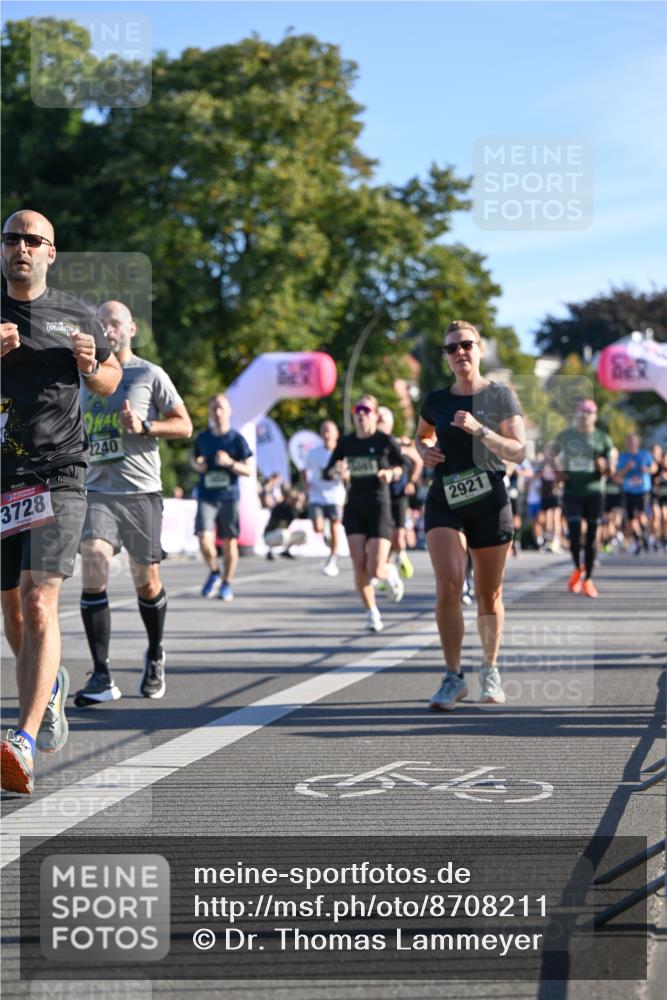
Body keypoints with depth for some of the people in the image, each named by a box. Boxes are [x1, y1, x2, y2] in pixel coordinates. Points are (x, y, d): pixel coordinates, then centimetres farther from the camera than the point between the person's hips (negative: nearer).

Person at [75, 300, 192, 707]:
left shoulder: (150, 375, 1)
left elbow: (184, 425, 1)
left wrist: (143, 427, -14)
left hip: (141, 491, -2)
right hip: (96, 490, 2)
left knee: (147, 582, 6)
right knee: (93, 571, -16)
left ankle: (155, 656, 34)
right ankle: (102, 677, -16)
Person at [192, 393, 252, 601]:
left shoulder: (237, 439, -1)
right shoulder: (203, 438, 8)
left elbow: (248, 470, 0)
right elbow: (195, 459, 24)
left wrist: (230, 462, -17)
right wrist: (197, 465, 1)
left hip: (229, 497, -1)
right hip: (206, 496, 1)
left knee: (229, 543, 4)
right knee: (204, 539, -14)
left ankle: (227, 583, 20)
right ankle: (214, 572, 11)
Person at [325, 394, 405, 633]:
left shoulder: (385, 441, -5)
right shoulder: (346, 443, 4)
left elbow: (402, 465, 11)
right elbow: (328, 472, 11)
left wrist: (391, 472, -10)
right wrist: (337, 472, -11)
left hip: (379, 507, -3)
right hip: (354, 508, 3)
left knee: (375, 571, -10)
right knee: (360, 567, -6)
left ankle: (391, 573, 27)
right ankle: (372, 613, 13)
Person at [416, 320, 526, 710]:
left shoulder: (500, 396, -1)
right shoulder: (436, 401, 7)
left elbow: (519, 452, -8)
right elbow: (423, 436, 27)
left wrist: (479, 430, -21)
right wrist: (425, 451, 4)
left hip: (490, 502, -1)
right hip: (444, 502, 1)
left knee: (489, 596, 7)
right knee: (449, 583, -18)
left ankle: (490, 669, 30)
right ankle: (454, 677, -9)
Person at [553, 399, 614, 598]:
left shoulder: (602, 439, 1)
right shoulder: (565, 436, 6)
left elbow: (610, 470, 2)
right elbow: (553, 453, 24)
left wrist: (604, 468, -21)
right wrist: (557, 471, 7)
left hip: (593, 491, 0)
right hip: (571, 491, 0)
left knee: (591, 537, 2)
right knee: (574, 533, -9)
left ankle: (588, 580, 13)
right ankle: (577, 568, 20)